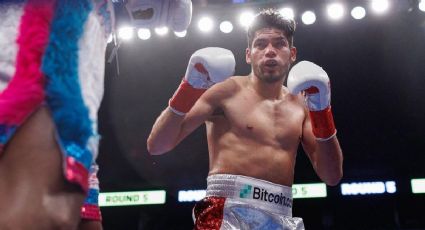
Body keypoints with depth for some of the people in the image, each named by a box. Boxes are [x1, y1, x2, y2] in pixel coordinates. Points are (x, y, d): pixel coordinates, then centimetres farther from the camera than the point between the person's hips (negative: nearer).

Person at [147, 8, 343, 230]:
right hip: (226, 212, -4)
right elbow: (156, 146, -6)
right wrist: (189, 89, -17)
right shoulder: (227, 90, 0)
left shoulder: (301, 103, 12)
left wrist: (321, 112, -4)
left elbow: (332, 177, 7)